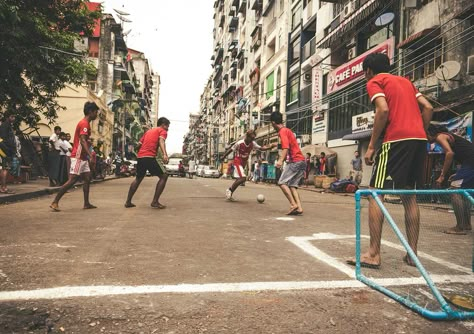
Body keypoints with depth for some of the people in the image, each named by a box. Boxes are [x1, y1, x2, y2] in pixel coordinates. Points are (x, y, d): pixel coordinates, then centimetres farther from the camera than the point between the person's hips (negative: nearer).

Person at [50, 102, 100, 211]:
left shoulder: (85, 123, 17)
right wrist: (90, 154, -34)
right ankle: (55, 202, -6)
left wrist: (89, 154, 23)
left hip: (82, 157, 10)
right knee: (72, 180, -10)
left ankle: (86, 203, 13)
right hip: (78, 157, -10)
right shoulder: (84, 124, -13)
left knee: (87, 178, 9)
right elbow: (82, 141, -25)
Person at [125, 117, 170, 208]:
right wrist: (165, 154, -29)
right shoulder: (162, 131, 7)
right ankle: (155, 202, -4)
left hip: (140, 156, 8)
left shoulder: (149, 131, 28)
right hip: (150, 157, -8)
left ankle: (128, 202, 25)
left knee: (138, 178, 23)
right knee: (164, 176, 2)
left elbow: (139, 144, 25)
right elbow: (161, 141, -14)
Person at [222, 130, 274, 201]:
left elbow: (261, 148, -2)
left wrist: (270, 146, -18)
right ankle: (229, 190, -10)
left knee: (239, 179, 8)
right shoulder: (239, 143, -19)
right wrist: (223, 158, -2)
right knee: (243, 178, -21)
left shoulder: (252, 144, -4)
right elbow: (230, 150, -10)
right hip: (237, 162, -7)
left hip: (244, 163, 7)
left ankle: (229, 194, 19)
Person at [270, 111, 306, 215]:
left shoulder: (283, 131, -7)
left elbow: (286, 148, -21)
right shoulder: (287, 130, 21)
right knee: (292, 185, 6)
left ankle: (293, 205, -15)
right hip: (302, 161, 9)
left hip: (295, 161, -9)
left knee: (282, 182, -8)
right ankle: (299, 208, -4)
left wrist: (281, 160, -33)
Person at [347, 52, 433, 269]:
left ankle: (374, 254, -7)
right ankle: (412, 254, 15)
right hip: (419, 140, 7)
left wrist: (371, 146, -9)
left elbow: (383, 110, -12)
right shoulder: (405, 81, 26)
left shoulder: (374, 82, 6)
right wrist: (420, 134, 18)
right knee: (410, 197, 12)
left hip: (396, 140, -7)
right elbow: (428, 108, 15)